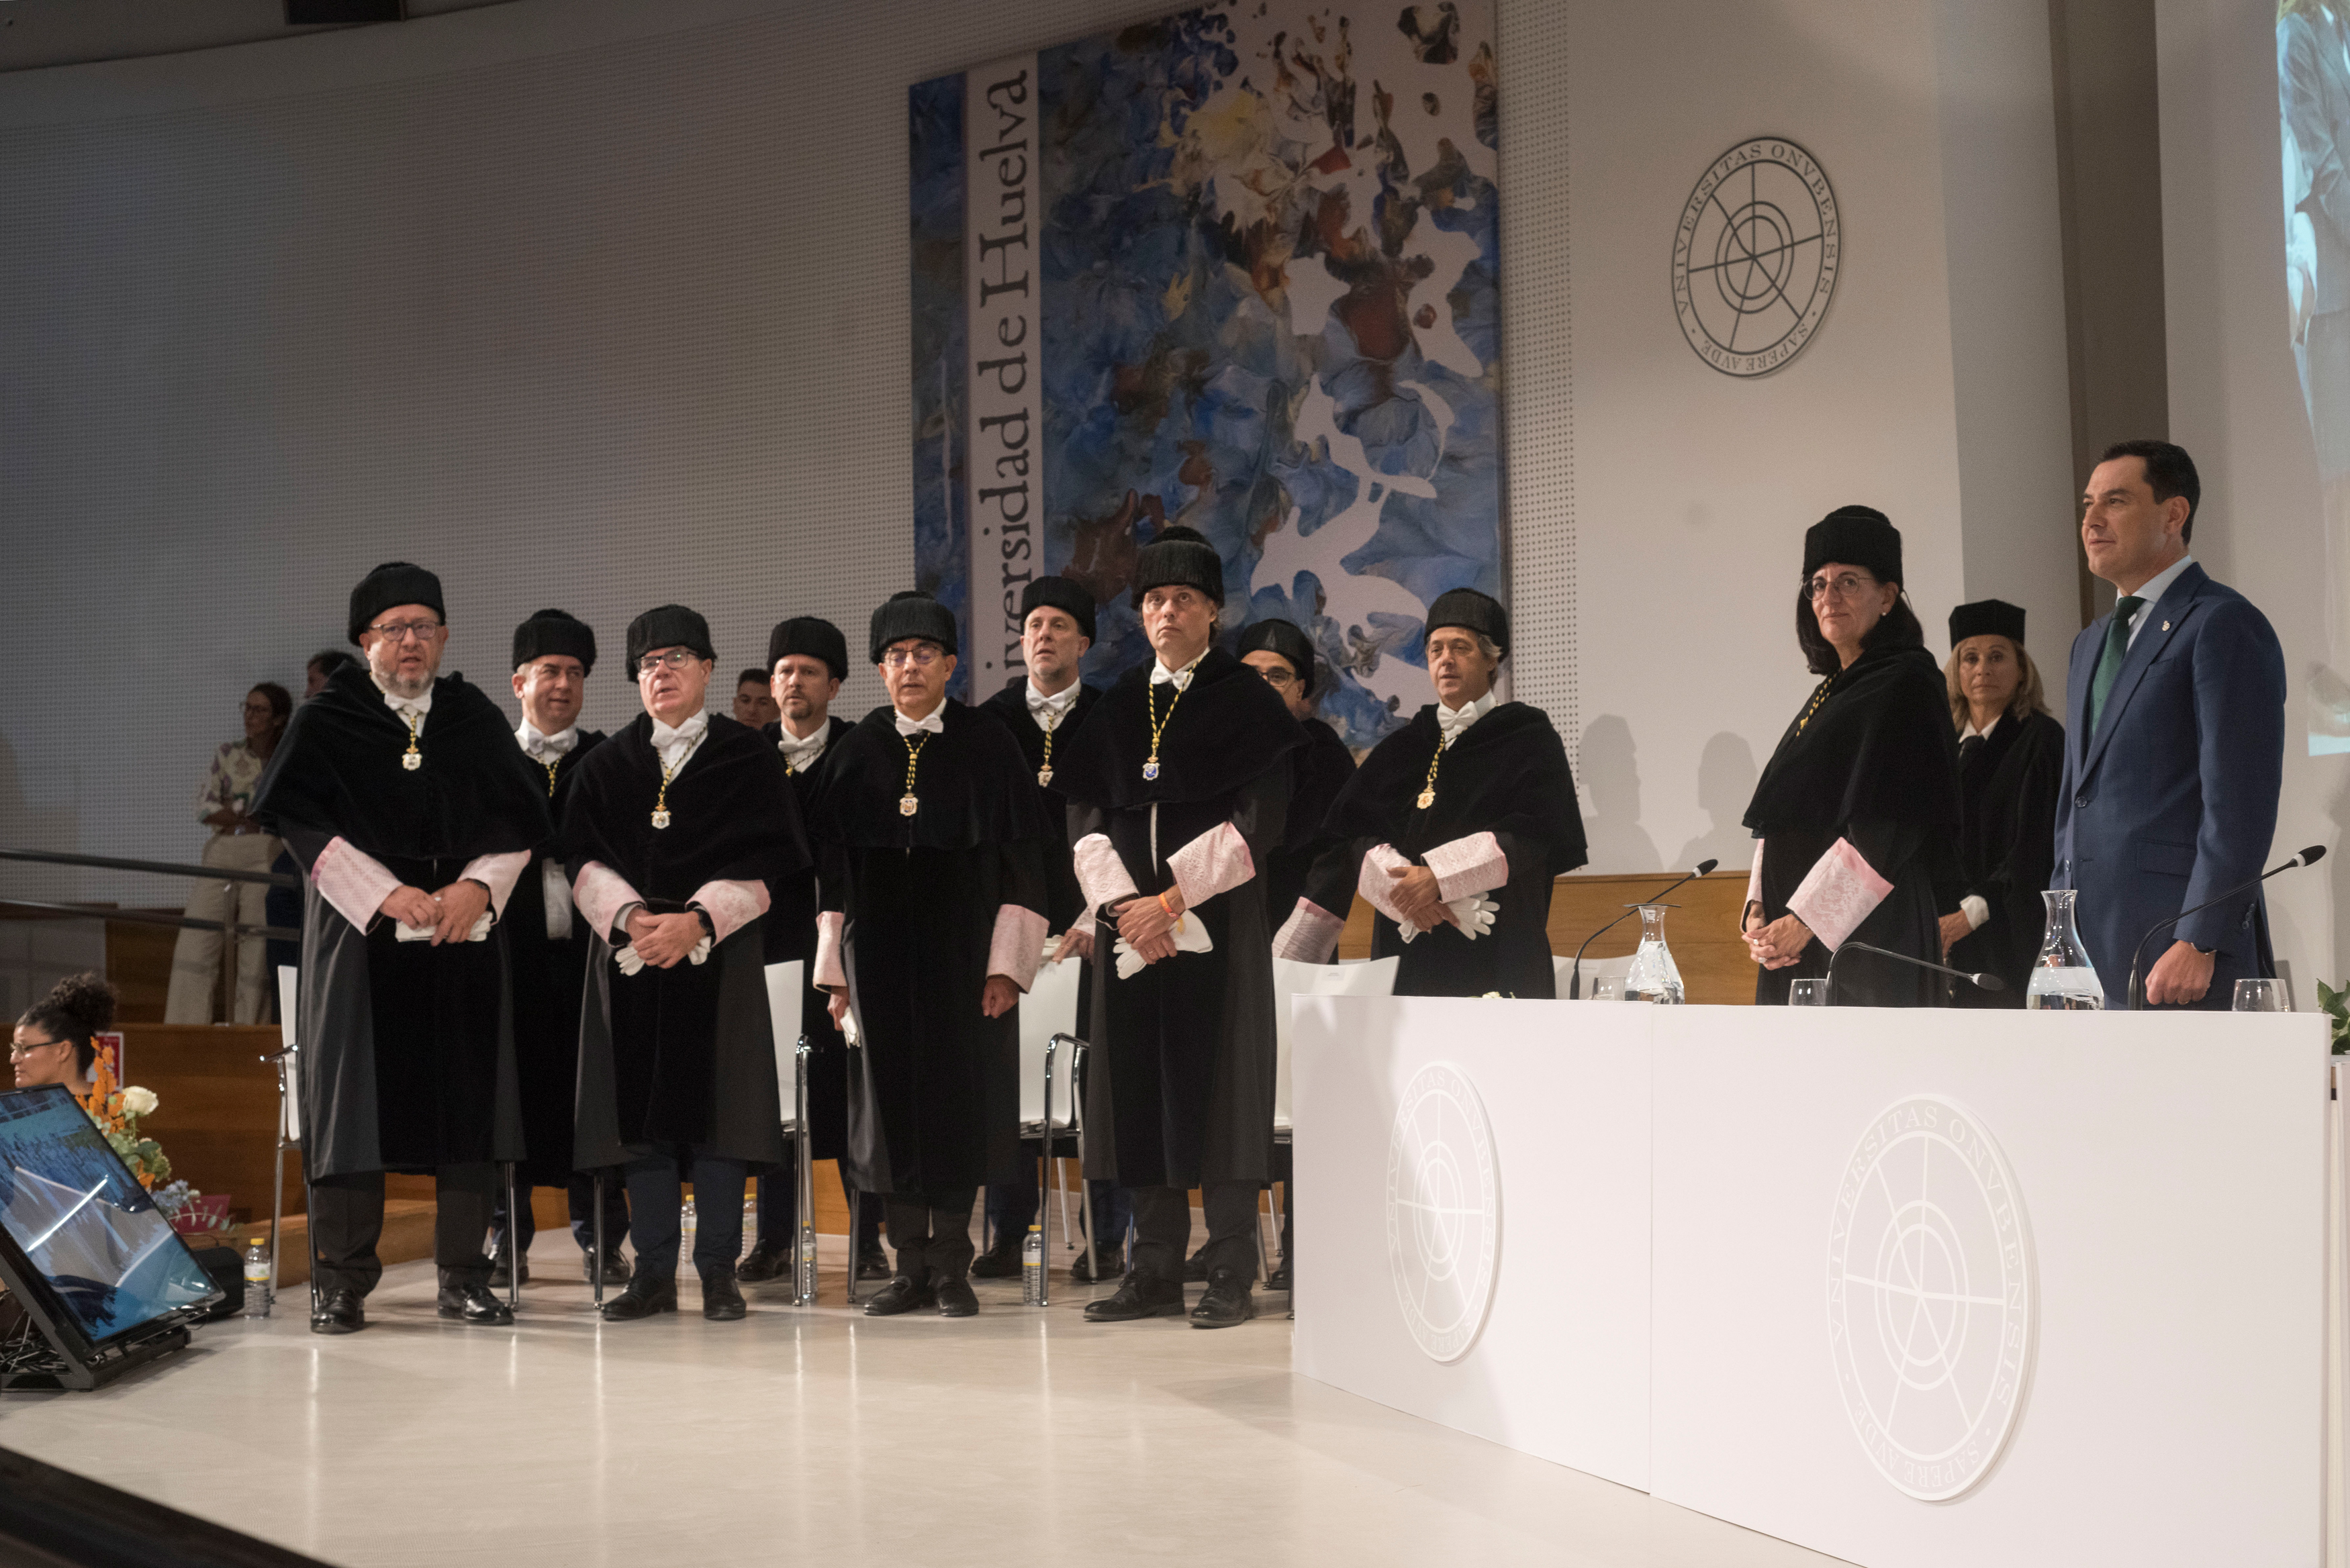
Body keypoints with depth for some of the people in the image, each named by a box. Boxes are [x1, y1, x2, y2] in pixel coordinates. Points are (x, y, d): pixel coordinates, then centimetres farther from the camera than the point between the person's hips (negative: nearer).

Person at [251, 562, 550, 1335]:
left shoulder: (478, 721, 13)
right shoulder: (326, 722, 5)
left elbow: (521, 821, 9)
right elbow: (298, 818, -5)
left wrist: (479, 885, -9)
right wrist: (386, 893, -15)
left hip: (465, 932, 2)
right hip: (360, 932, -2)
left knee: (467, 1094, 0)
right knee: (355, 1094, -4)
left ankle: (463, 1276, 6)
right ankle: (343, 1281, 2)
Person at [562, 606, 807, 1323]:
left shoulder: (749, 757, 5)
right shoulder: (608, 764, 14)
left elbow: (767, 860, -3)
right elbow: (581, 857, 6)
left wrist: (696, 919, -15)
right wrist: (629, 914, -12)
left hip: (721, 955, -3)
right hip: (629, 954, 3)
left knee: (715, 1103, -5)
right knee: (639, 1108, 0)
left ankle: (718, 1271, 2)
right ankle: (653, 1272, 6)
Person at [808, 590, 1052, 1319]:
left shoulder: (989, 747, 0)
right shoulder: (858, 752, 7)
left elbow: (1021, 861, -2)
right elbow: (833, 865, 9)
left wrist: (1007, 965, -9)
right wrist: (836, 966, 4)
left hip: (962, 952, -2)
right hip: (881, 951, 2)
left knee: (958, 1097, -1)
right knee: (892, 1096, 3)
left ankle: (952, 1266, 8)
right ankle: (911, 1264, 11)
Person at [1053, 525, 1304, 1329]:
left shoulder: (1249, 700, 1)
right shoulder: (1116, 709, 14)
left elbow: (1259, 819, -7)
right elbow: (1086, 816, 9)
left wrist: (1173, 898, -12)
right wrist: (1122, 905, -7)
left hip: (1216, 922, -4)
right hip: (1130, 923, 4)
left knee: (1218, 1090, -5)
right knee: (1142, 1092, 3)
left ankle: (1231, 1277, 0)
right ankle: (1156, 1272, 10)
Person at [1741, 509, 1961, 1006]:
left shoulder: (1905, 686, -6)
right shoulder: (1831, 692, 19)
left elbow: (1886, 828, -15)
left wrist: (1806, 920, -17)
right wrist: (1760, 908, 3)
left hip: (1866, 940, -8)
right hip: (1797, 945, 8)